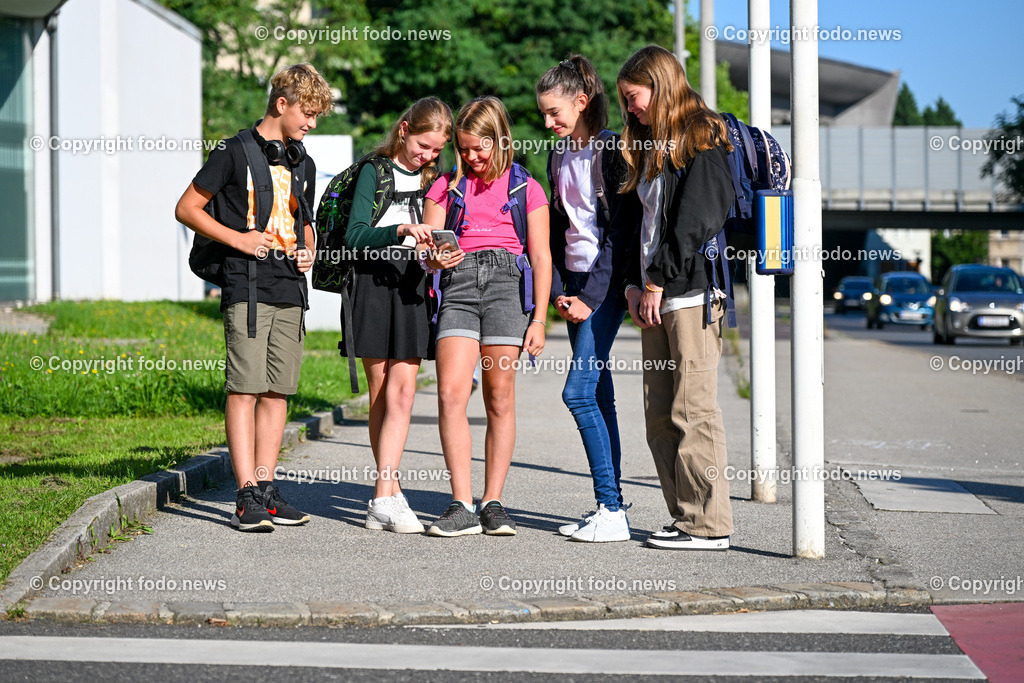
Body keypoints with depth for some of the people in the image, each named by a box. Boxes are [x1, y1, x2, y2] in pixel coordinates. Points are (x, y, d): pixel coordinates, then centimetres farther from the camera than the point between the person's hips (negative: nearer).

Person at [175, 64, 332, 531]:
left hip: (290, 290, 7)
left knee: (277, 391, 6)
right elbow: (187, 208, 0)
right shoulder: (235, 152, -2)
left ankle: (265, 489, 11)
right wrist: (236, 238, -11)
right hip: (247, 286, -7)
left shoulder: (303, 164, 19)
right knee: (244, 388, -10)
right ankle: (247, 496, -12)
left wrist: (307, 251, 10)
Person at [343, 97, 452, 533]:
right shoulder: (376, 172, 3)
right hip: (374, 283, -2)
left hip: (413, 288, 3)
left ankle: (383, 499, -12)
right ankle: (392, 493, 9)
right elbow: (355, 236, -7)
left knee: (402, 388, -9)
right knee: (380, 393, 2)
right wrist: (401, 230, -23)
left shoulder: (435, 179, 15)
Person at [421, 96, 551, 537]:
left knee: (499, 398, -1)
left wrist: (538, 320, 1)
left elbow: (541, 258, 8)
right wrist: (437, 258, -11)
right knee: (450, 393, -13)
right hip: (458, 284, 1)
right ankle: (462, 506, -11)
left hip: (507, 281, -1)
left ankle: (493, 504, 6)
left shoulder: (525, 189, 11)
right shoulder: (446, 187, 17)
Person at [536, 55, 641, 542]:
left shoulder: (613, 151, -10)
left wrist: (592, 296, -14)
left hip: (606, 283, -8)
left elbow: (621, 231, -13)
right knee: (598, 396, 6)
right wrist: (558, 291, 6)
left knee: (578, 392, -14)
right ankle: (610, 507, 8)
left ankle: (611, 511, -12)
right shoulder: (559, 156, 14)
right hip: (575, 283, 8)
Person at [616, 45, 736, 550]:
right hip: (657, 297, 9)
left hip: (693, 293, -9)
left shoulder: (701, 140, -6)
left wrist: (659, 281, -12)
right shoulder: (653, 147, 21)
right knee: (659, 415, 7)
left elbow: (695, 221, -14)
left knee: (693, 411, -9)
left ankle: (709, 523, -6)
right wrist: (635, 283, 8)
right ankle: (685, 517, 11)